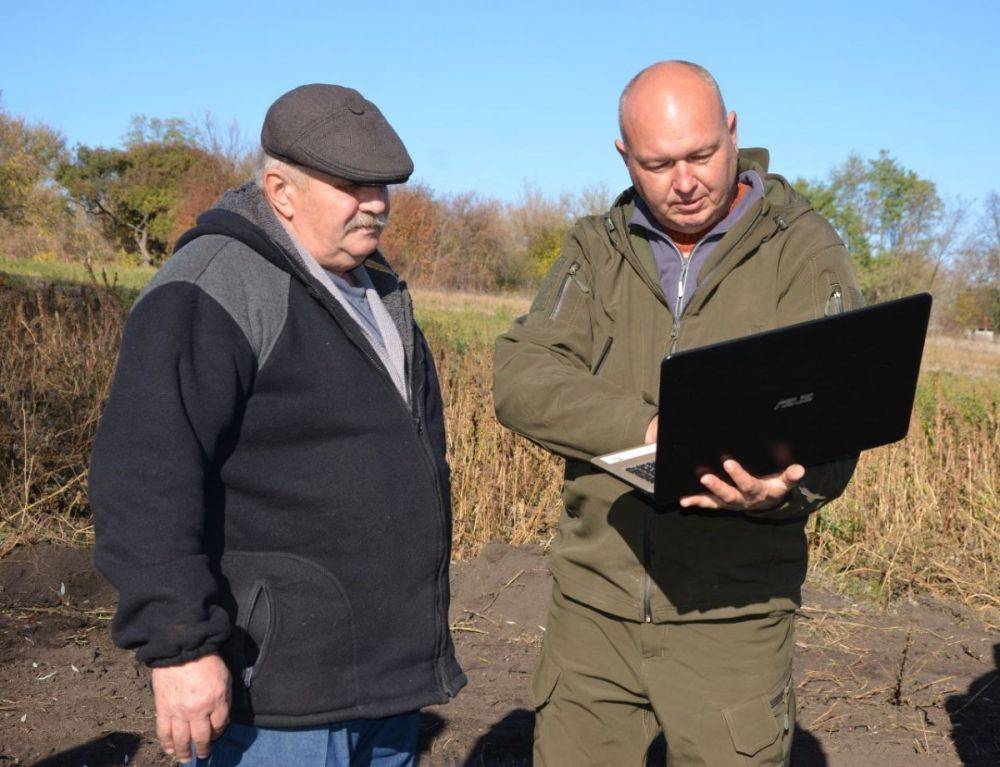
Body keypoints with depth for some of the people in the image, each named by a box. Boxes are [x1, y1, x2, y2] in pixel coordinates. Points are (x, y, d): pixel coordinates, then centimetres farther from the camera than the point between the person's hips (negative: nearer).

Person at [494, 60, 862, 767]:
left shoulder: (805, 251, -2)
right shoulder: (596, 249, 6)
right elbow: (520, 378, -8)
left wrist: (778, 489, -33)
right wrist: (646, 427, -24)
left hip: (731, 613, -2)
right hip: (593, 604, 3)